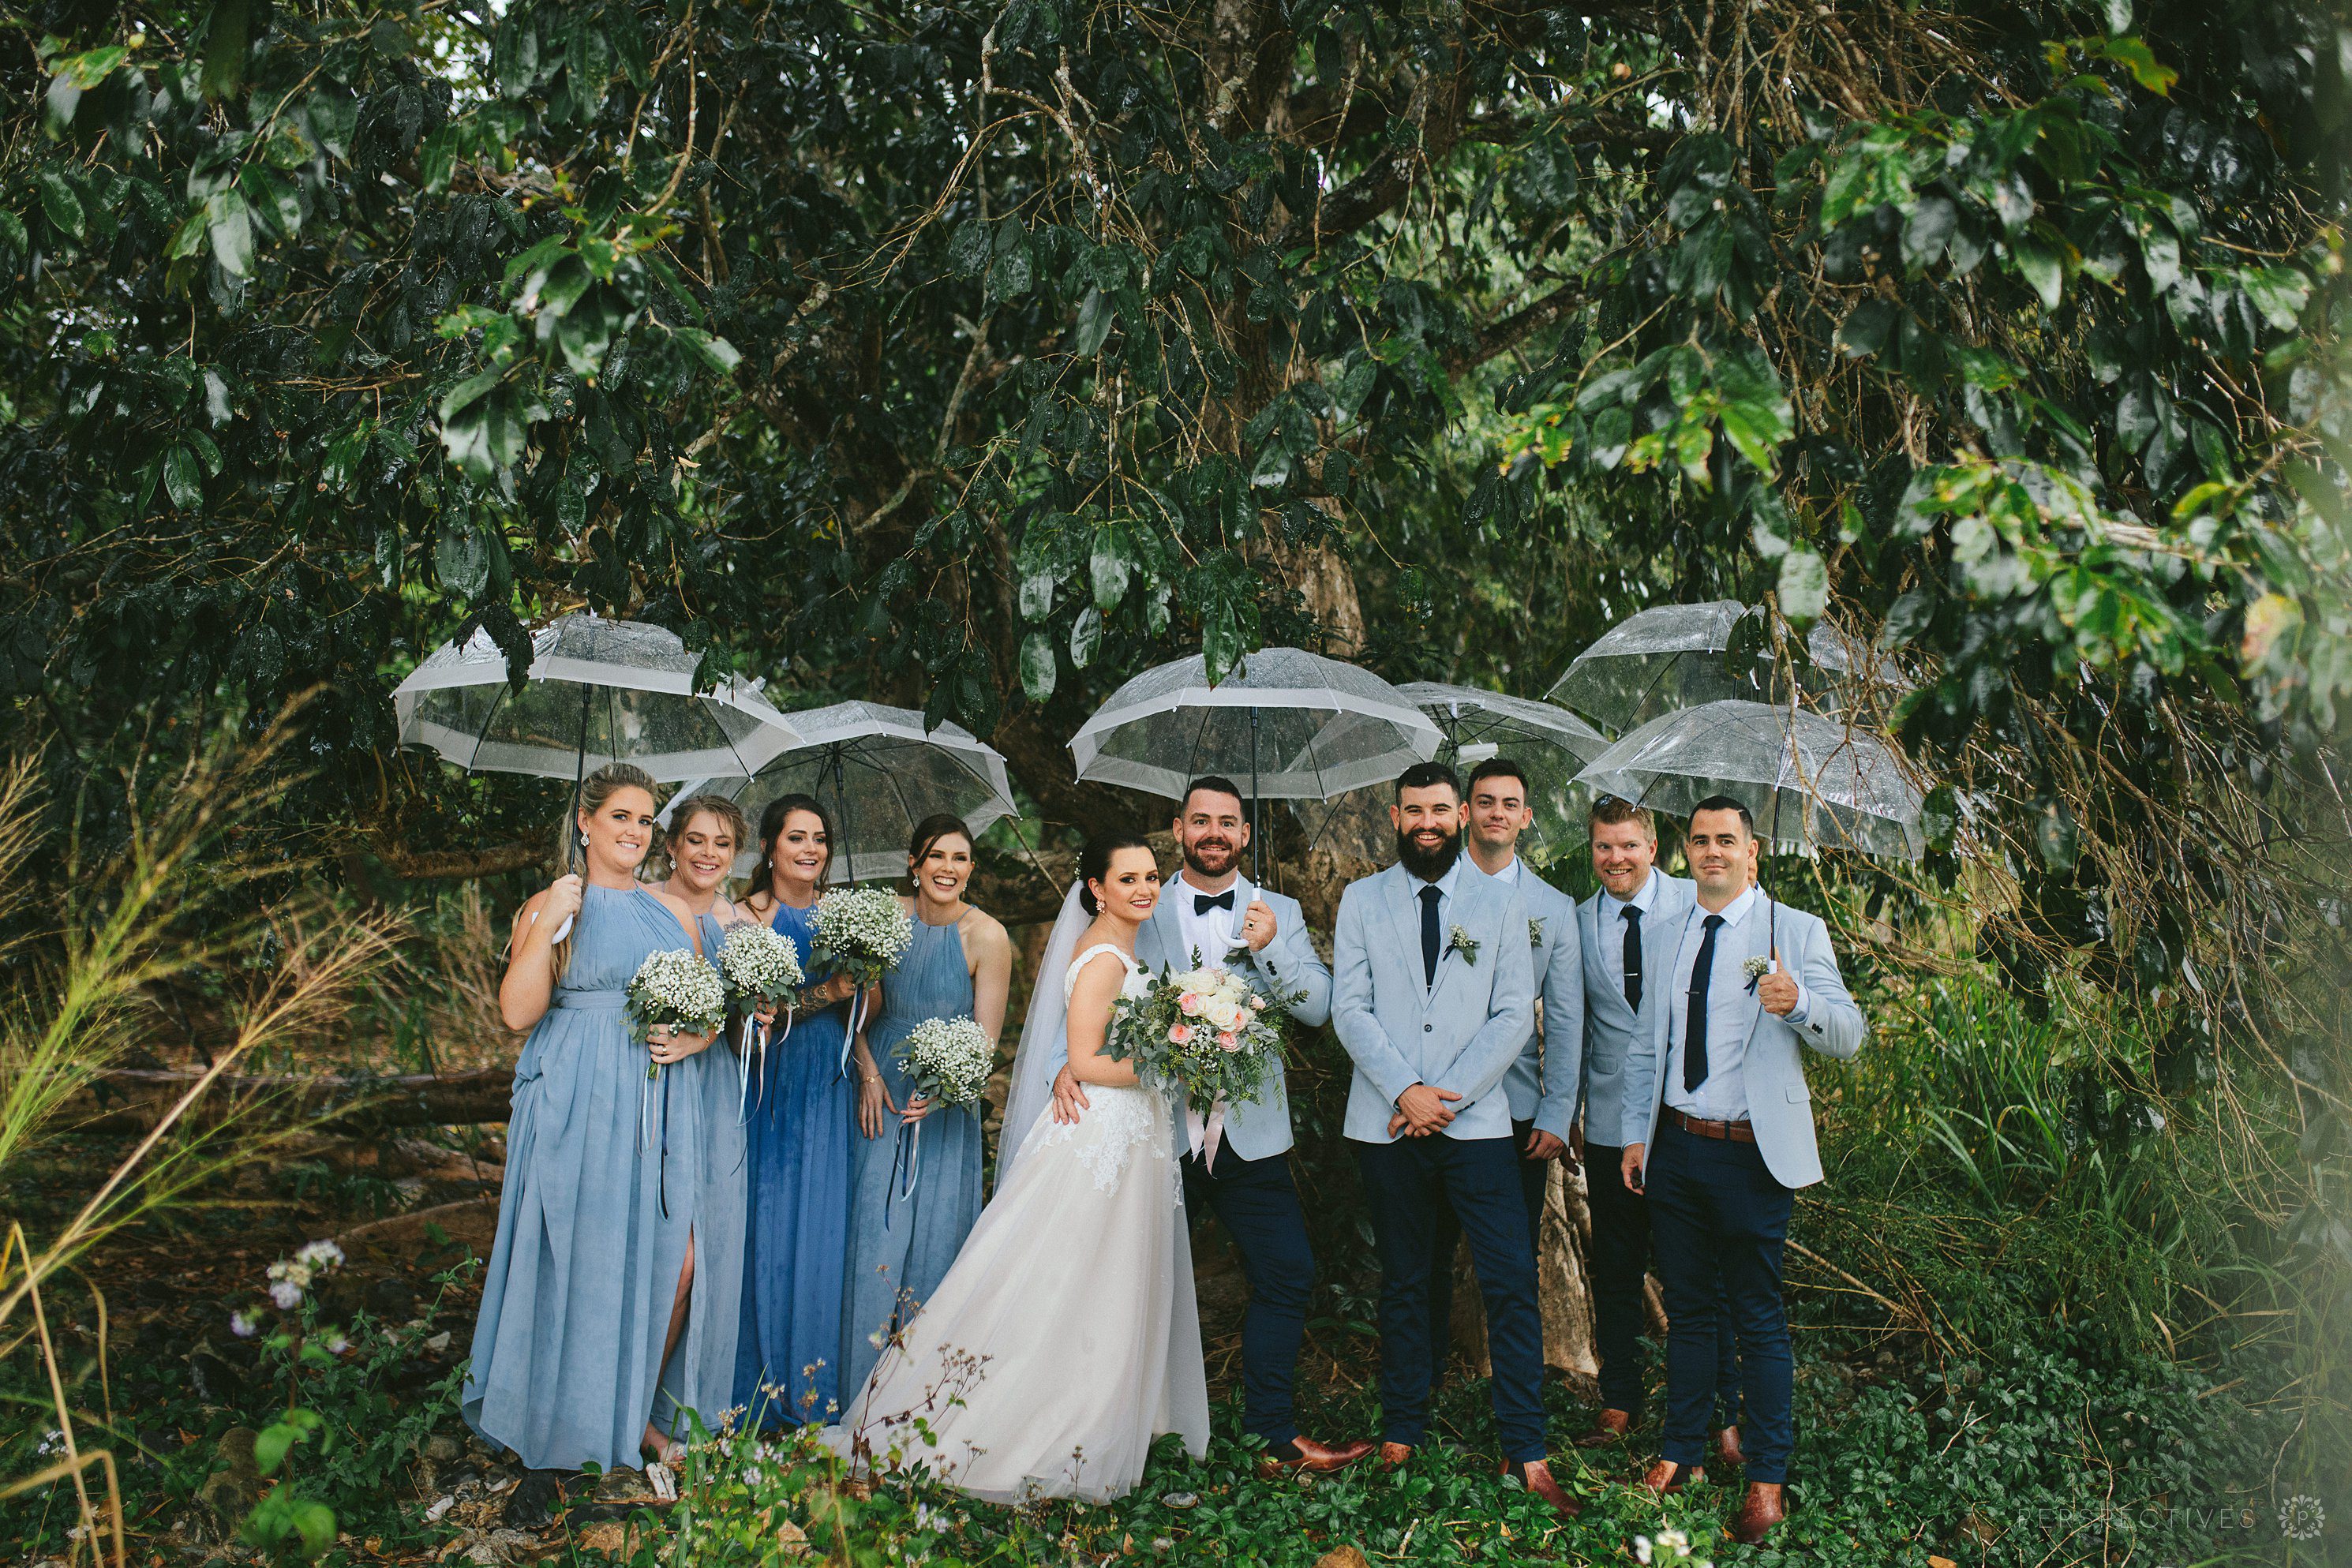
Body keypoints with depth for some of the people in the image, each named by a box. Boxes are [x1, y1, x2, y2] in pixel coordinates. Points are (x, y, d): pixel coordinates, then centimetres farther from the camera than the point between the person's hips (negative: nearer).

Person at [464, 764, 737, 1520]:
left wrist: (697, 1038, -5)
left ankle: (637, 1413, 18)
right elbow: (517, 1011, -7)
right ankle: (550, 1446, 9)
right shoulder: (548, 907, 4)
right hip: (578, 1111, -3)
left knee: (677, 1263, -4)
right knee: (574, 1268, -4)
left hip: (663, 1107, 4)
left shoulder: (674, 912, 15)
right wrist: (552, 923, -15)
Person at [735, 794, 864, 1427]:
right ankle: (764, 1386, 10)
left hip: (827, 1089, 5)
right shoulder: (749, 915, -6)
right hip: (772, 1085, -4)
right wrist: (826, 993, -23)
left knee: (821, 1226, 7)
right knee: (770, 1225, -2)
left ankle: (812, 1386, 18)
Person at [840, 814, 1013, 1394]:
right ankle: (861, 1385, 15)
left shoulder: (987, 937, -12)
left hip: (945, 1103, -2)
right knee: (872, 1232, 2)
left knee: (933, 1235, 3)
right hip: (880, 1094, 2)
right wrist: (868, 1073, -4)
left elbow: (985, 1037, -10)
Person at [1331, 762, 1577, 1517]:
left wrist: (1447, 1095, -10)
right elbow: (1350, 1009, 1)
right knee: (1402, 1284, 10)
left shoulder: (1500, 901, 6)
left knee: (1512, 1281, -6)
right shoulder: (1362, 899, 8)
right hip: (1386, 1122, 1)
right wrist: (1406, 1090, -11)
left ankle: (1527, 1454, 2)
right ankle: (1401, 1433, 21)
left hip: (1477, 1120, -1)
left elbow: (1514, 1014, 0)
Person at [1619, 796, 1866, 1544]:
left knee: (1759, 1319, 3)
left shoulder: (1798, 931, -3)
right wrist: (1636, 1135, 11)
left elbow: (1849, 1036, -12)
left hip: (1751, 1151, -4)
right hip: (1675, 1144, 4)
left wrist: (1797, 1003, -32)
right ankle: (1681, 1452, 27)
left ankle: (1767, 1479, 14)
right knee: (1686, 1308, 14)